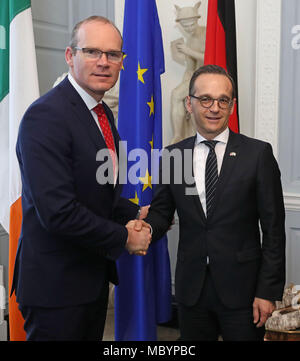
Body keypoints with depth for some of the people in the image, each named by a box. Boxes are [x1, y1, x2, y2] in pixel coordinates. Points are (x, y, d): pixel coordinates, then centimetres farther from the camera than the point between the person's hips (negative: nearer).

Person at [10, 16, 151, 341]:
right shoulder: (45, 116, -21)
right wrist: (123, 238, -16)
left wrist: (133, 215, -1)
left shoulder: (103, 113, 9)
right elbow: (58, 211, -28)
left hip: (94, 275, 9)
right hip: (55, 282, -9)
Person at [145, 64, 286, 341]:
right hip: (191, 287, 3)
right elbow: (161, 212, 7)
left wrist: (268, 291, -8)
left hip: (241, 287, -2)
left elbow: (273, 228, -5)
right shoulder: (173, 155, 3)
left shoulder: (258, 154, -5)